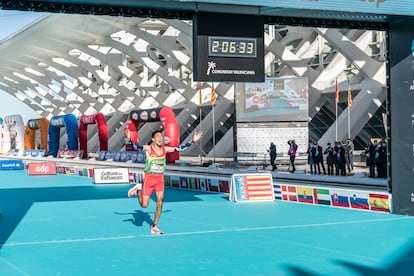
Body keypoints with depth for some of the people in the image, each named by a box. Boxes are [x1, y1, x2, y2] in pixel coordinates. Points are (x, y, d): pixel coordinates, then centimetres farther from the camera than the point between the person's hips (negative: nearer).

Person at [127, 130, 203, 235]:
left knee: (160, 203, 1)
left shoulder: (165, 149, 1)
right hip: (149, 178, -4)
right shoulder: (148, 148, -11)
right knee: (144, 205, -1)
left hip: (160, 179, 4)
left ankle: (154, 227, 15)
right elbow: (135, 146, -26)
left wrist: (193, 141, 4)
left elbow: (180, 148, 7)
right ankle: (138, 190, 29)